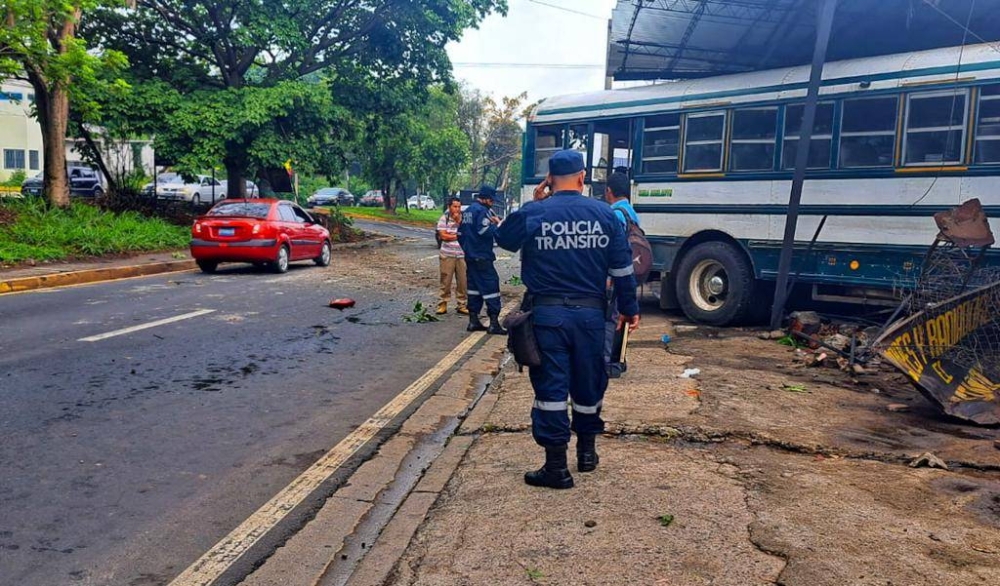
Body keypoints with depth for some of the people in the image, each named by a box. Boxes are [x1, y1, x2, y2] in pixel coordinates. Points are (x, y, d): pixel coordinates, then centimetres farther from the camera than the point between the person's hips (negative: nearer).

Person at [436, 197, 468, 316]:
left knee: (463, 281, 2)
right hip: (447, 255, -2)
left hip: (462, 255, 2)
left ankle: (461, 305, 11)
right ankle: (443, 304, 10)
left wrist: (459, 221, -13)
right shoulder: (444, 218, -1)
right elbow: (443, 236, -9)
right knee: (446, 281, 0)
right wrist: (458, 236, -6)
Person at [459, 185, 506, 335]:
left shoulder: (467, 211, 16)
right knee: (491, 286, -7)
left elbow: (460, 233, 19)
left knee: (474, 286, 12)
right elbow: (485, 231, -25)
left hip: (470, 256, 10)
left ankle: (473, 321, 14)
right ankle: (494, 322, -9)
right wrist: (497, 224, -10)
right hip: (482, 257, -10)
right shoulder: (481, 211, -13)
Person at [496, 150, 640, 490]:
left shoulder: (532, 213, -7)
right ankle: (587, 451, 33)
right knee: (588, 384, 17)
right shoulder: (605, 214, -1)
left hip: (547, 313, -2)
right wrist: (629, 308, 14)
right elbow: (622, 269, 3)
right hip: (590, 313, 3)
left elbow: (504, 239, 12)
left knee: (551, 386, 3)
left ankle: (557, 467, 6)